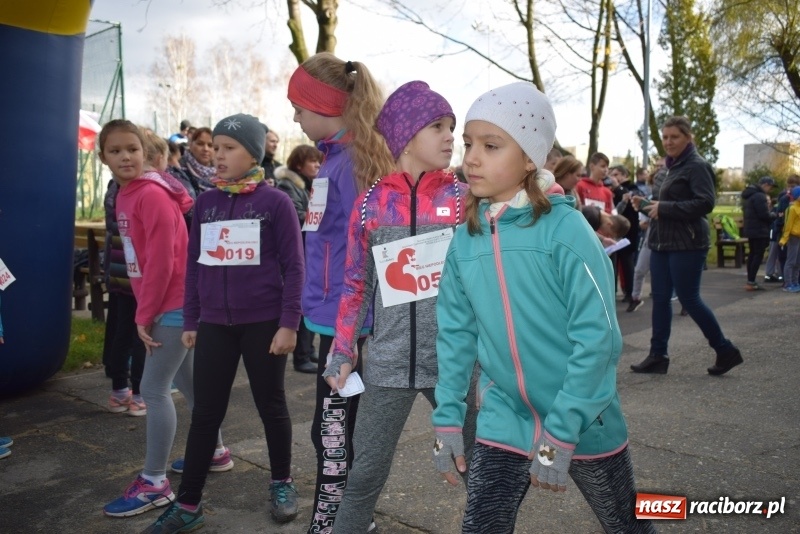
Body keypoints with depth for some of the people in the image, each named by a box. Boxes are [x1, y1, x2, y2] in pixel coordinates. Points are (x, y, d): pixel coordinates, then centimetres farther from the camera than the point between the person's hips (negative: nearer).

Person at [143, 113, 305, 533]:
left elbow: (293, 266, -7)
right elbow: (194, 264, 11)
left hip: (264, 322, -3)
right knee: (205, 412, 7)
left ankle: (282, 483, 31)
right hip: (214, 324, 4)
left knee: (270, 405, 11)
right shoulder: (205, 202, 7)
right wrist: (190, 321, 10)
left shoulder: (275, 202, -6)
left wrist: (289, 323, -11)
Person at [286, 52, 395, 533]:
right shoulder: (337, 156, 13)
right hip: (336, 312, 10)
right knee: (339, 426, 19)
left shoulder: (352, 161, -16)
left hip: (345, 317, -10)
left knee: (333, 427, 2)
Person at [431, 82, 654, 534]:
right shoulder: (465, 238, -3)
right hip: (503, 424, 3)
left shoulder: (565, 228, -18)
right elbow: (456, 333, 5)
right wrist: (447, 418, 3)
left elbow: (597, 337, -19)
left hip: (583, 425, -3)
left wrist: (560, 434, -19)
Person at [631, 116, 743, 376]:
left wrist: (664, 207, -22)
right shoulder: (671, 167, 17)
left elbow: (706, 203, -21)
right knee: (660, 299, 8)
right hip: (661, 243, 9)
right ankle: (658, 355, 15)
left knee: (688, 299, -3)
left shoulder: (697, 166, -10)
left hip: (687, 245, -9)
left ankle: (726, 350, 13)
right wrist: (645, 204, 5)